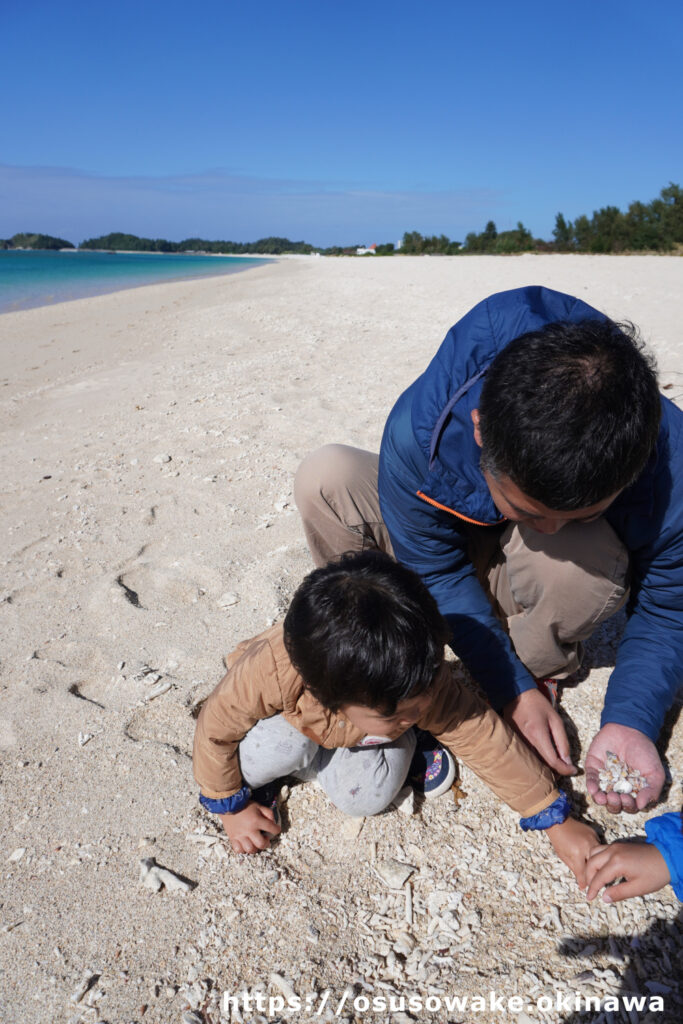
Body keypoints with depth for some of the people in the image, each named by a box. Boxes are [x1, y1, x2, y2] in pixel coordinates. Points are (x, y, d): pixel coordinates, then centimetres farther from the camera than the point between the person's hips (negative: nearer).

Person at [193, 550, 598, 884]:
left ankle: (304, 763, 3)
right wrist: (231, 807, -12)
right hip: (292, 717, -2)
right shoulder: (271, 673, -44)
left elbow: (486, 739, -26)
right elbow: (215, 728, -26)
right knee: (278, 748, -34)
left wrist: (558, 822, -21)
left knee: (368, 796, -24)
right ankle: (252, 776, -1)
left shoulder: (421, 681, -37)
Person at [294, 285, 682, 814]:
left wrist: (632, 720, -30)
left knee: (578, 560, -40)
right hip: (449, 550, 1)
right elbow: (437, 570, -23)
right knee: (325, 477, -23)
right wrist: (509, 691, -23)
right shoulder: (417, 434, -36)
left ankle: (540, 671, -7)